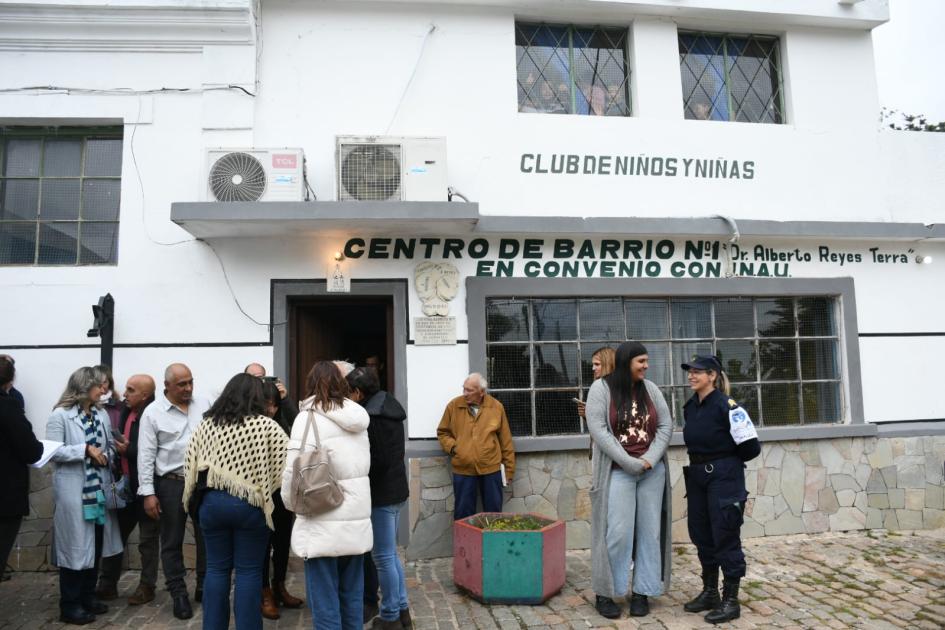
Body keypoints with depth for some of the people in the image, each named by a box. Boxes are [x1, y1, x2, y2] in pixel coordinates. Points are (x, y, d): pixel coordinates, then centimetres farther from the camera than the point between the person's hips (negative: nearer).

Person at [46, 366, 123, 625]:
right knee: (75, 544, 2)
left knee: (96, 542, 12)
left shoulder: (102, 415, 9)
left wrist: (104, 455, -7)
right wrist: (86, 450, -18)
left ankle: (88, 595, 27)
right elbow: (52, 451, -14)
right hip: (73, 489, -6)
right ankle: (70, 605, 15)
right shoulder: (61, 415, -9)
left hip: (98, 488, 6)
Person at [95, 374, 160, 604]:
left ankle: (147, 586, 19)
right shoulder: (127, 412, 5)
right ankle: (107, 584, 28)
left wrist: (128, 450, -23)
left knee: (147, 539, 7)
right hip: (125, 485, 7)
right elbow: (122, 442, 16)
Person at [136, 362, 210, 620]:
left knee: (207, 536, 11)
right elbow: (146, 455, -6)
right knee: (172, 542, 9)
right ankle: (179, 594, 23)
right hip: (171, 484, -2)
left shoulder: (204, 405, 2)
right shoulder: (153, 412, -6)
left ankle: (204, 587, 27)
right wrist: (148, 493, -8)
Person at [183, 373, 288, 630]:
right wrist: (264, 487, 4)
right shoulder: (266, 425, -8)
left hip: (211, 501, 3)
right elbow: (288, 460, -10)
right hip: (250, 505, -3)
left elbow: (190, 464, 5)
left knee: (216, 568, 14)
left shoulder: (206, 423, 2)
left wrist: (194, 494, 16)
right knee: (249, 571, 5)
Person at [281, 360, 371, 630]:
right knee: (352, 597, 16)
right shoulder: (358, 417, 8)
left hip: (324, 525, -6)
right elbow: (362, 466, 12)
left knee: (325, 603, 3)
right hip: (357, 520, 6)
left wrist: (292, 503, 2)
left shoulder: (309, 417, -10)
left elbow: (294, 472, -14)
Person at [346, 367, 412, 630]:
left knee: (383, 556, 3)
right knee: (390, 553, 19)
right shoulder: (389, 408, 10)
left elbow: (376, 459, -21)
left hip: (380, 493, -9)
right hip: (397, 489, 9)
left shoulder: (369, 416, -18)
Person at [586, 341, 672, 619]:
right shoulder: (601, 388, -6)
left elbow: (665, 425, 4)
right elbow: (598, 430, -13)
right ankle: (605, 593, 12)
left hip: (652, 470, 4)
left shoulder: (650, 388, 6)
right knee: (617, 533, -4)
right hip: (618, 471, -4)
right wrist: (630, 463, -15)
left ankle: (641, 592, 20)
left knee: (649, 531, 7)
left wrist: (650, 459, -11)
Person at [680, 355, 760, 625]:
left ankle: (731, 600, 13)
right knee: (701, 535, 14)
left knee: (726, 537, 0)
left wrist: (725, 462, 0)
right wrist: (702, 461, 11)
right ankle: (709, 592, 29)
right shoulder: (690, 407, 6)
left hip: (724, 478, -8)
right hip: (696, 476, 8)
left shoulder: (727, 407, -16)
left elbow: (751, 447, -13)